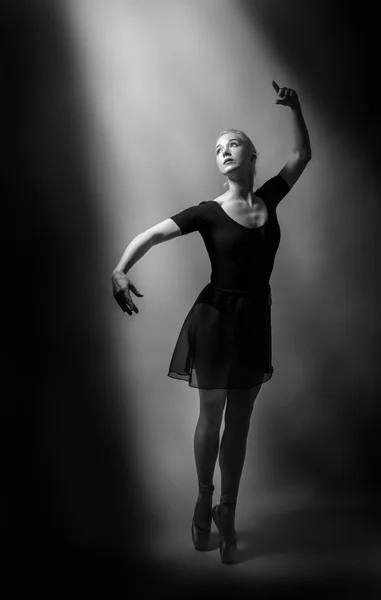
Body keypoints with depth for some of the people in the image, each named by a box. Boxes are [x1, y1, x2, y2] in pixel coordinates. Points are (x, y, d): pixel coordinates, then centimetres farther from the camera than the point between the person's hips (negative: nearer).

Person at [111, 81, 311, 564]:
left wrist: (295, 108, 5)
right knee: (211, 416, 8)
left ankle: (227, 514, 25)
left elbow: (302, 155, 16)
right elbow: (151, 235, -11)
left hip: (255, 321, 4)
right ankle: (204, 502, 30)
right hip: (216, 317, -3)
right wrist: (120, 270, -27)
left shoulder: (268, 199, 6)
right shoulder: (209, 212, -5)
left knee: (239, 421, 11)